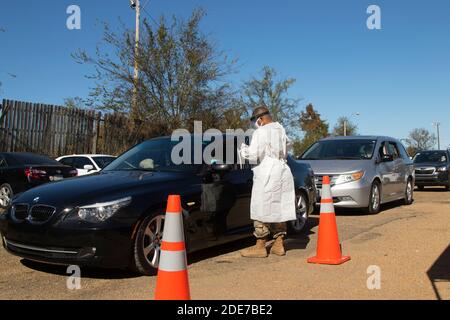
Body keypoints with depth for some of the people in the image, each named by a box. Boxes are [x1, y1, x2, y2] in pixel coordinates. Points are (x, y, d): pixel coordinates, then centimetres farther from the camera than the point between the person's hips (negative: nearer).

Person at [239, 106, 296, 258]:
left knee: (262, 210, -2)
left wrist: (243, 149, 2)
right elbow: (287, 144, 28)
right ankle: (279, 245, 17)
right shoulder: (280, 129, 13)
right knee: (280, 209, 11)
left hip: (267, 174, -8)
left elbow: (253, 155, -16)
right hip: (283, 172, 8)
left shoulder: (260, 132, -11)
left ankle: (260, 247, 3)